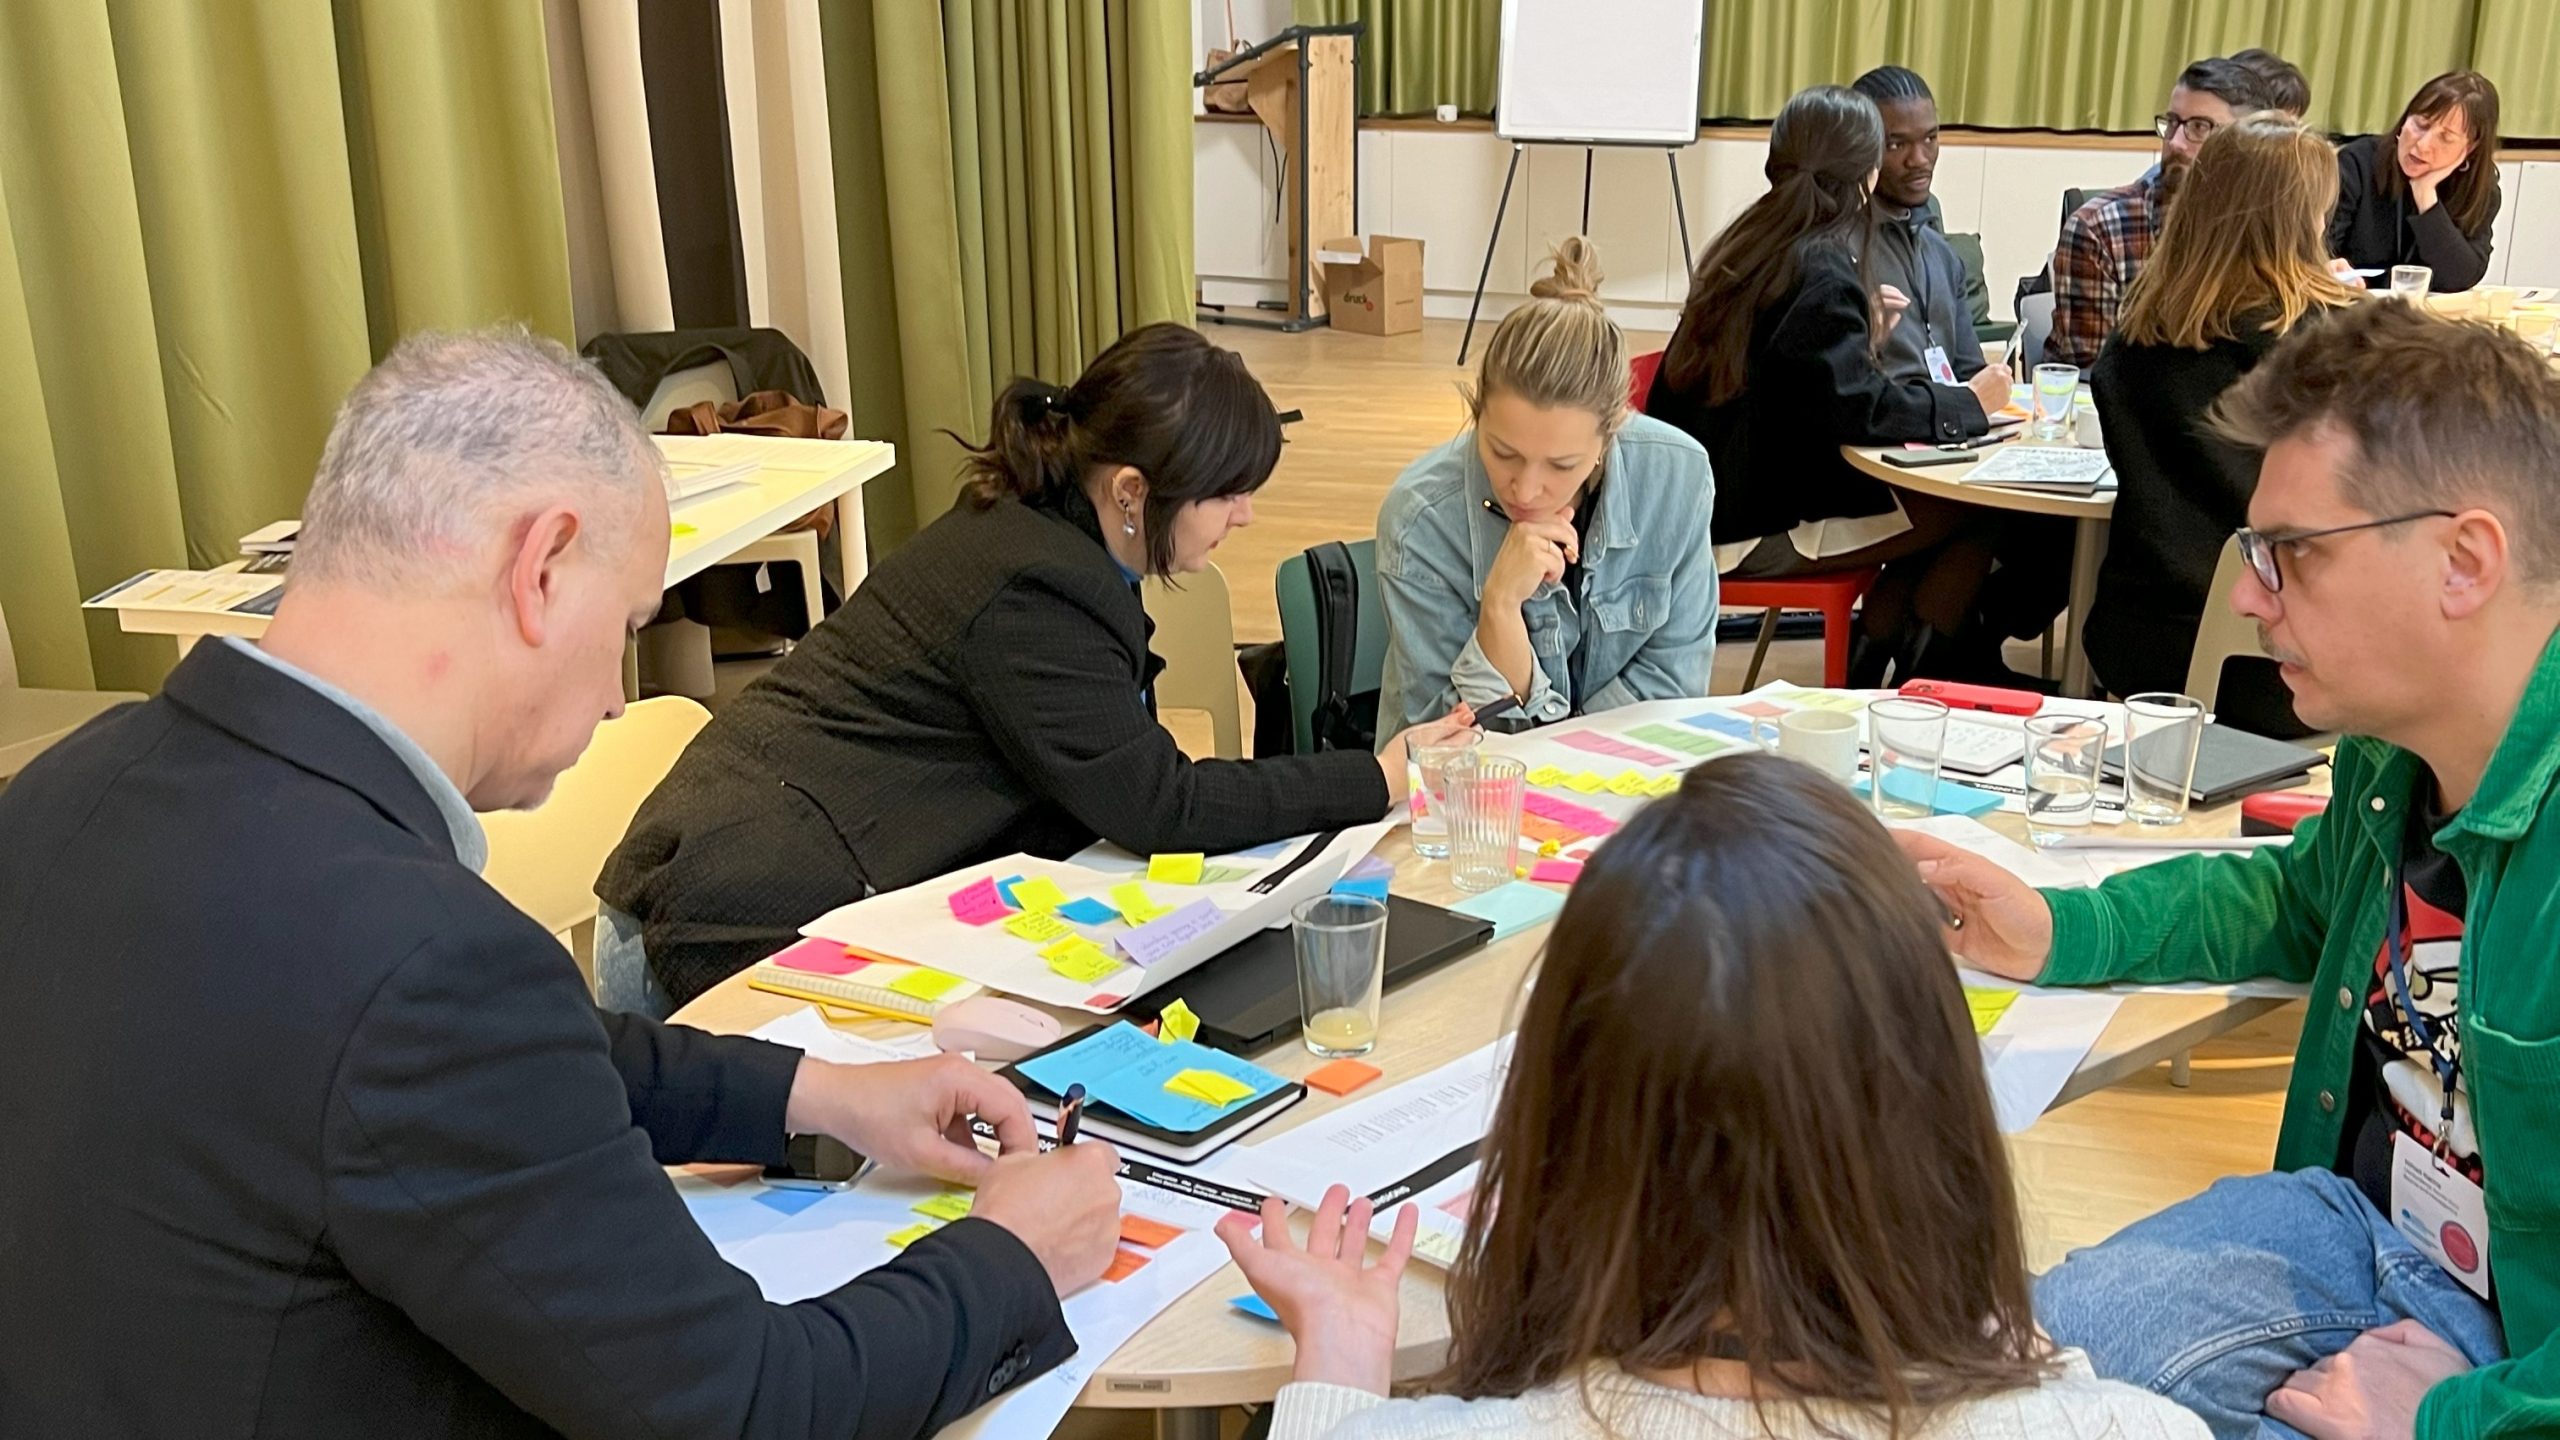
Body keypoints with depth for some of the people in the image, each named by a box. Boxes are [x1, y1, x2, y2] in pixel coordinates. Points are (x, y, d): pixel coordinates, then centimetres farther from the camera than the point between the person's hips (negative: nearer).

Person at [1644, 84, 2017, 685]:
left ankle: (1866, 677, 18)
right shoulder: (1822, 270, -17)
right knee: (1971, 520, -5)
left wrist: (1863, 335, 14)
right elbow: (1860, 410, -21)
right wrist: (1970, 403, -8)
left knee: (1930, 506, 13)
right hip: (1751, 534, -9)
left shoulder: (1746, 246, 9)